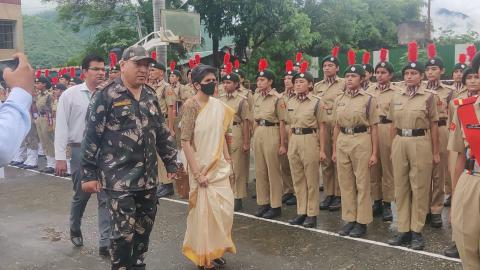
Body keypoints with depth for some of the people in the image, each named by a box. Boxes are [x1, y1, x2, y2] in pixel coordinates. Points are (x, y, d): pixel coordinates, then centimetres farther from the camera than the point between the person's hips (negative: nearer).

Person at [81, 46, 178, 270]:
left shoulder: (150, 96, 11)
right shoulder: (106, 95, -9)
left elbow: (162, 133, 17)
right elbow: (91, 137, -10)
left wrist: (171, 163, 15)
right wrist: (89, 174, -11)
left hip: (148, 178, 6)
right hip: (119, 179, -6)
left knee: (144, 228, 16)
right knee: (123, 232, -1)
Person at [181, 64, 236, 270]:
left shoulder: (218, 105, 5)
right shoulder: (191, 105, -14)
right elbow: (186, 141, -18)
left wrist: (228, 160, 10)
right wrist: (197, 173, -19)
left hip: (219, 166, 6)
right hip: (201, 167, -6)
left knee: (225, 209, 10)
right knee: (204, 211, 5)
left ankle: (216, 250, 32)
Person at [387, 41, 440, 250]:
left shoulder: (429, 96, -3)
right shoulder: (396, 97, 9)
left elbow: (433, 125, -1)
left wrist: (435, 152, -2)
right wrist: (392, 148, 12)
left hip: (420, 143, -4)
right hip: (399, 143, 5)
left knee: (419, 188, 3)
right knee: (400, 188, 8)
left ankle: (417, 232, 12)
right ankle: (403, 230, 17)